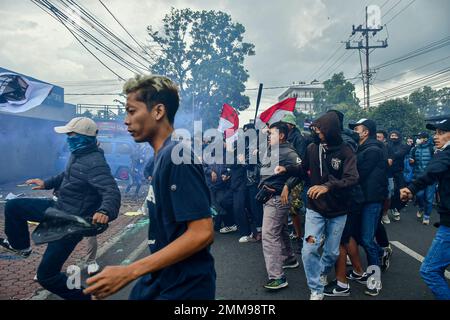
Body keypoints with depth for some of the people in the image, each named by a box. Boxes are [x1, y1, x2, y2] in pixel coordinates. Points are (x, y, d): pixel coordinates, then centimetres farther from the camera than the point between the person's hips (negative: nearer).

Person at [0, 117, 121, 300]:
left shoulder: (95, 163, -28)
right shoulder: (78, 154, 2)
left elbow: (111, 192, -40)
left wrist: (105, 211, -59)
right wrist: (47, 184, 30)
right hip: (58, 209, 9)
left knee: (46, 275, -4)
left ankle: (81, 296, 16)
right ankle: (20, 245, 40)